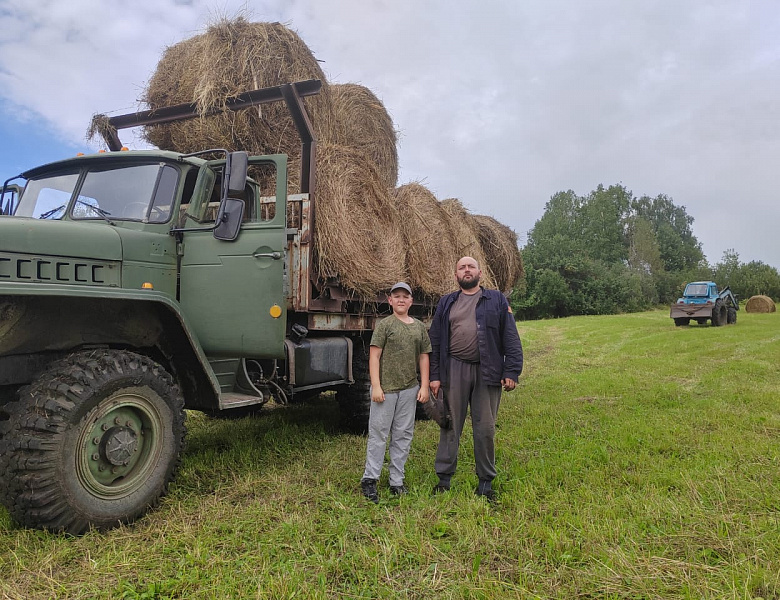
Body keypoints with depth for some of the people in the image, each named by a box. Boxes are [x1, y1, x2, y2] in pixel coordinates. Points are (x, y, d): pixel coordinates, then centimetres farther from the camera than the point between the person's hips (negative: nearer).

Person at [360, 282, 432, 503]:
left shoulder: (419, 327, 10)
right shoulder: (385, 324, -3)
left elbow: (424, 357, 12)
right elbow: (374, 355, -7)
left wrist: (424, 386, 6)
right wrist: (376, 386, -13)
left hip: (409, 389, 5)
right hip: (386, 388, -4)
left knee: (403, 435, 10)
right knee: (378, 433, 1)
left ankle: (397, 481, 21)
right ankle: (370, 479, 12)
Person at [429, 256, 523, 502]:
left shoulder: (497, 300, 8)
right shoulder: (446, 303, 12)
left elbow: (511, 339, 2)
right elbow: (435, 341, 10)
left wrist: (511, 372, -7)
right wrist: (434, 376, 3)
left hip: (487, 371, -1)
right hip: (454, 370, 1)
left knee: (485, 429, 6)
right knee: (451, 426, 6)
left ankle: (486, 482, 19)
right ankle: (444, 479, 18)